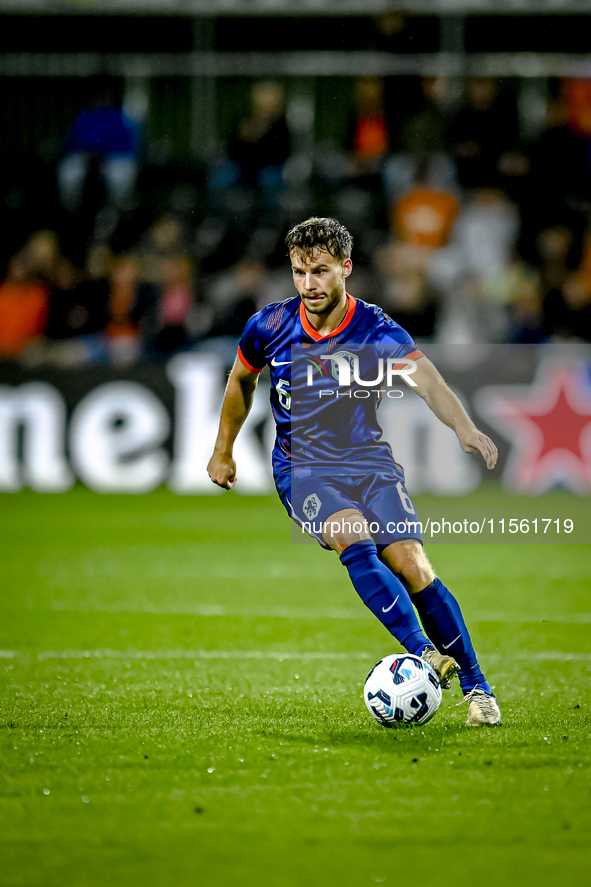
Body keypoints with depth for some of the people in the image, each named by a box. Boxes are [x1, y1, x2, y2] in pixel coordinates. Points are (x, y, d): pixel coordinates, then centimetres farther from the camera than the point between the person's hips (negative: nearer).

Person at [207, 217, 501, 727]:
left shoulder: (376, 330, -11)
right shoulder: (270, 327, -4)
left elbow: (427, 380, -28)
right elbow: (241, 381, 17)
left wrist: (465, 428, -46)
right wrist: (223, 451, 24)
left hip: (370, 461, 0)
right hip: (303, 468, 0)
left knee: (412, 567, -16)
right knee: (354, 537, -31)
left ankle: (477, 688, -5)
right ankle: (424, 654, -40)